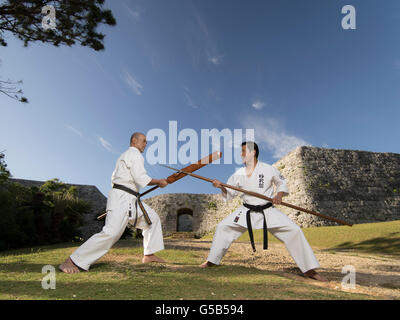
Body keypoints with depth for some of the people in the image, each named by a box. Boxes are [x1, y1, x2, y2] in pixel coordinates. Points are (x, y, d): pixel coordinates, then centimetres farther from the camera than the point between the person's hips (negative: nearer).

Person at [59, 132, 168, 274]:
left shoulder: (125, 156, 25)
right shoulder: (134, 154, -7)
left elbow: (114, 177, 25)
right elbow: (141, 178, -19)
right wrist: (159, 182, -6)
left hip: (130, 200, 11)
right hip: (122, 197, -11)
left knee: (152, 218, 13)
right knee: (111, 232, -19)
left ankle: (149, 255, 15)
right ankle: (71, 262, -12)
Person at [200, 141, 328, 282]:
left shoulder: (268, 169, -9)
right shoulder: (239, 174, -2)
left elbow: (282, 183, 8)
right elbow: (229, 194, 2)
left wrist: (279, 194, -11)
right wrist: (221, 186, -18)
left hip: (267, 211, -2)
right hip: (246, 212, 3)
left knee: (294, 231, -14)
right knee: (222, 227, -4)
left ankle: (309, 270, 4)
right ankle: (212, 261, 16)